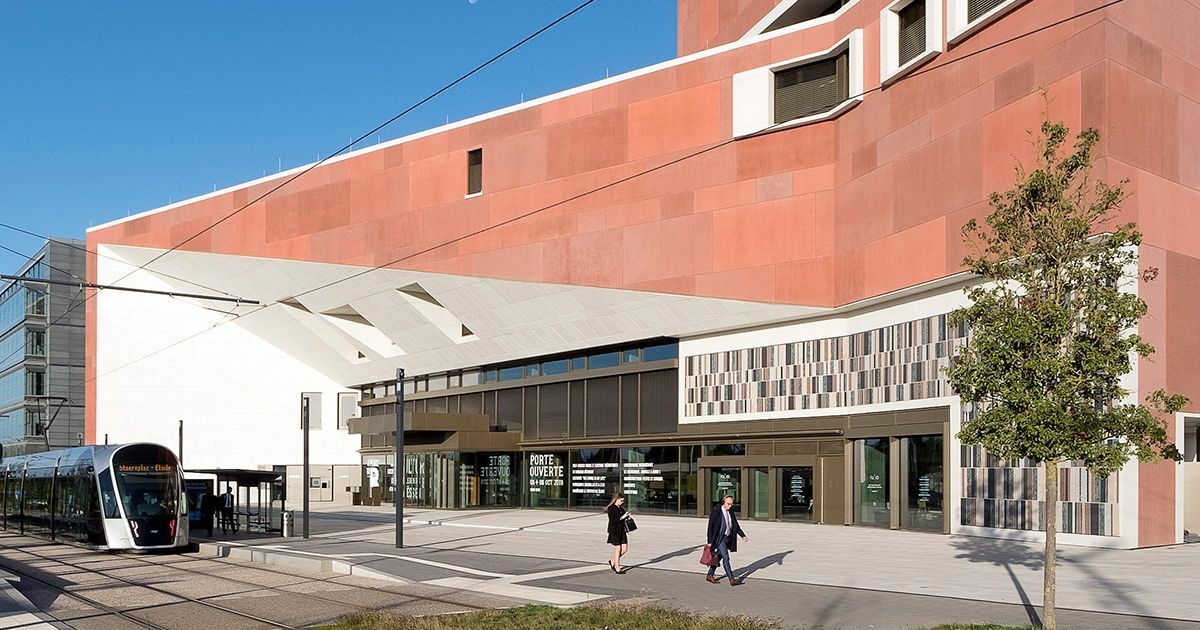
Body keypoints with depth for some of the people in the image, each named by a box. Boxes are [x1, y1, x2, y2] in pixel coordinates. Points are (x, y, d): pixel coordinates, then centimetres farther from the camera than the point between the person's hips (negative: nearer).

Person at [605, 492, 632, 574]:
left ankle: (612, 561, 25)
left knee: (625, 549, 6)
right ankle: (617, 568, 9)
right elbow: (612, 521, -18)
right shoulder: (611, 508, -11)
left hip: (622, 531, 7)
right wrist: (622, 517, -24)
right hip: (614, 531, -7)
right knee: (617, 549, -1)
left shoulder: (621, 508, 10)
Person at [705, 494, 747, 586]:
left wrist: (743, 536, 3)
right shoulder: (716, 511, -12)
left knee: (719, 557, 13)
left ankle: (710, 576, 25)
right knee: (726, 558, -11)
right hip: (719, 538, -7)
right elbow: (710, 526, -12)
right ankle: (731, 580, -11)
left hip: (727, 538, 7)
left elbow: (736, 525, 15)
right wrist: (710, 541, -14)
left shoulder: (730, 512, 8)